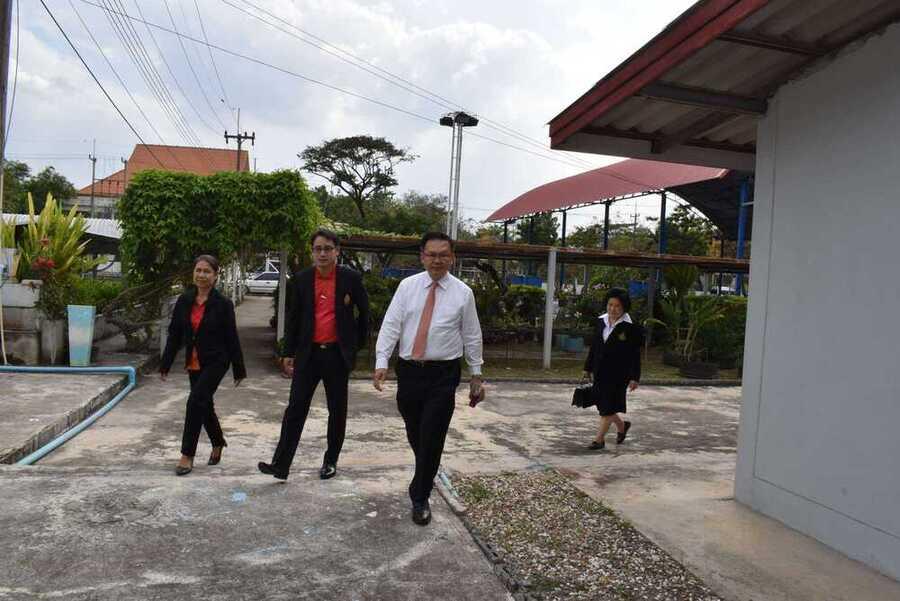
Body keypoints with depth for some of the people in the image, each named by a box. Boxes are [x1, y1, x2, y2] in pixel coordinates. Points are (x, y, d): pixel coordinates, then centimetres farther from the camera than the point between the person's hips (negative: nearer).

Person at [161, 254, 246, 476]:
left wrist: (238, 369, -4)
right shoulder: (184, 300, 2)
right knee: (205, 404, 16)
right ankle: (218, 443, 38)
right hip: (194, 363, 5)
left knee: (196, 402, -14)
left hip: (215, 362, -5)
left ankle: (188, 455, -2)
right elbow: (175, 334, 6)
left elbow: (231, 338, -7)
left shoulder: (223, 304, -10)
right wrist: (165, 364, 6)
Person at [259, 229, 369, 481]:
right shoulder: (302, 279, 4)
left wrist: (358, 343, 7)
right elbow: (294, 317, 8)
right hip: (308, 353, 2)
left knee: (337, 410, 9)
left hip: (337, 354, -1)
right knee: (296, 408, 0)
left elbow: (364, 311, 7)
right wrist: (288, 353, 6)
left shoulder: (351, 278, -3)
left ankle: (331, 461, 24)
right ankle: (280, 464, 4)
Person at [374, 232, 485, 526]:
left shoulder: (463, 293, 0)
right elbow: (390, 325, -4)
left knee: (432, 438, -3)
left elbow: (472, 336, 4)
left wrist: (476, 376, 5)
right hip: (408, 371, 2)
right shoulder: (407, 286, 2)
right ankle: (425, 477, 44)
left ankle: (419, 497, 13)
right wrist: (382, 362, -15)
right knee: (415, 435, 15)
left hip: (443, 374, -2)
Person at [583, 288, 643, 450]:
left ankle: (600, 439, 12)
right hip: (600, 372, 6)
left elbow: (635, 355, -10)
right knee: (601, 403, 13)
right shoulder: (601, 322, 5)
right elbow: (594, 346, 12)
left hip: (618, 374, -6)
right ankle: (622, 426, 37)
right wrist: (588, 368, 14)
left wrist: (634, 377, -13)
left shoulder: (630, 327, -11)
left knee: (608, 407, -1)